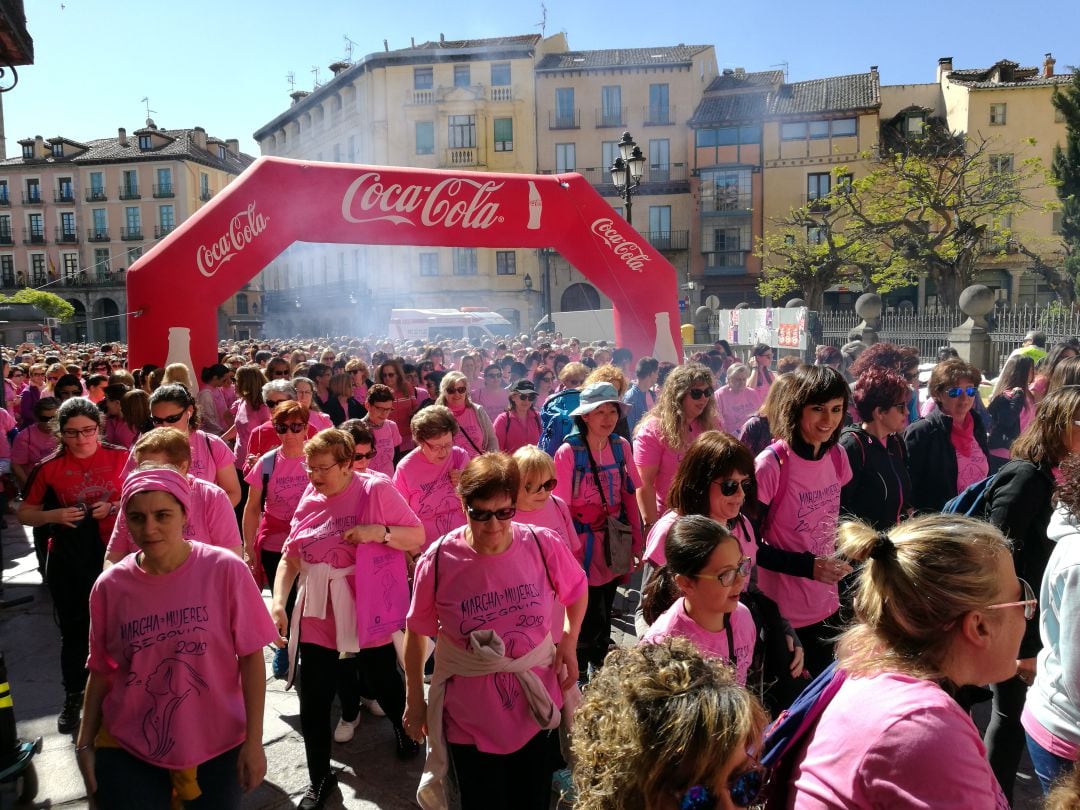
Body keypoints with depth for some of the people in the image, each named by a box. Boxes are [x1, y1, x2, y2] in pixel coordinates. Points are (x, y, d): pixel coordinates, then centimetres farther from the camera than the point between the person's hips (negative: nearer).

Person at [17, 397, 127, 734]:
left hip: (114, 555, -1)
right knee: (74, 631, 11)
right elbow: (25, 513, 7)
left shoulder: (120, 457, -4)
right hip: (68, 563, 1)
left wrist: (115, 507, -14)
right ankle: (73, 699, 29)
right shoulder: (49, 468, -1)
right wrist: (54, 515, -12)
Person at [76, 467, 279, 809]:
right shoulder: (109, 586, -7)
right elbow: (101, 671, 5)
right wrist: (85, 744, 5)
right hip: (127, 746, 1)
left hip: (217, 743, -1)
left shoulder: (225, 570, -15)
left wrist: (254, 740, -10)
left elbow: (251, 656, -10)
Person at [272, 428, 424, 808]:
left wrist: (379, 531, -24)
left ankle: (403, 728, 51)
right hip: (316, 615, 4)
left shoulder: (377, 490, -12)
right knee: (313, 701, 8)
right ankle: (320, 779, 30)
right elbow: (290, 556, 5)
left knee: (384, 683, 18)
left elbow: (418, 537, -8)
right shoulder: (309, 499, 1)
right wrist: (278, 601, -9)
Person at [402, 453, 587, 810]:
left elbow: (577, 591, 7)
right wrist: (414, 699, 5)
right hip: (470, 720, -1)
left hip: (536, 709, 2)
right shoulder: (437, 561, -18)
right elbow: (417, 632, -2)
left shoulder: (544, 546, -15)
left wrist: (569, 640, -5)